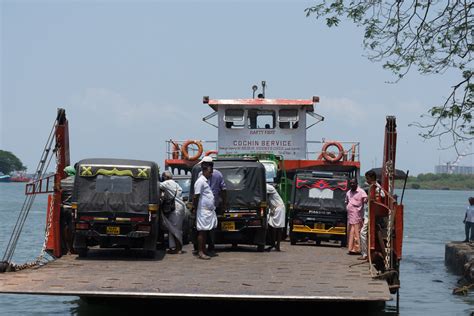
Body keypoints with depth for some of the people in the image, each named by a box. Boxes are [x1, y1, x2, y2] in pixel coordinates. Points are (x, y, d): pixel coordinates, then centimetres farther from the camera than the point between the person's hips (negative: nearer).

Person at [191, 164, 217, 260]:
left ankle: (203, 251, 15)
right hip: (203, 211, -10)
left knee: (205, 232, 11)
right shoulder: (200, 181, -13)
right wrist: (194, 207, -14)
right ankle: (200, 252, -6)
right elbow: (196, 196, -16)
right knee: (202, 231, -8)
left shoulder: (205, 181, 18)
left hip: (209, 211, 10)